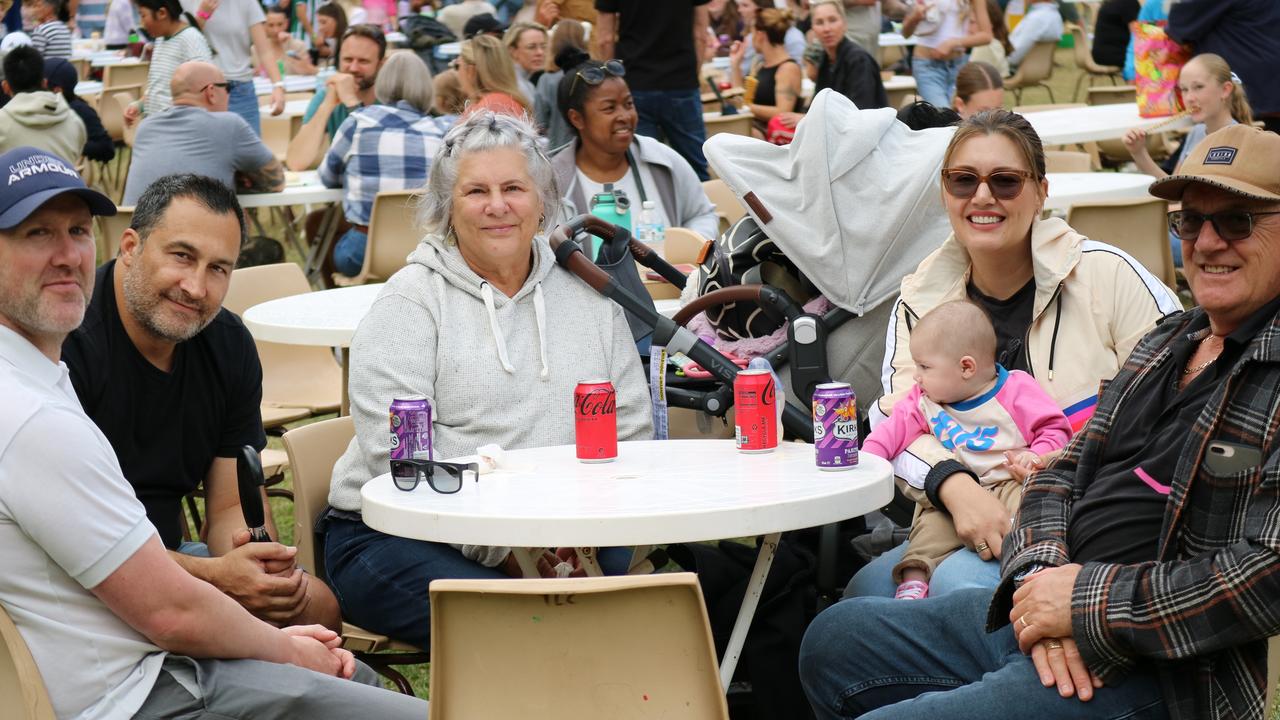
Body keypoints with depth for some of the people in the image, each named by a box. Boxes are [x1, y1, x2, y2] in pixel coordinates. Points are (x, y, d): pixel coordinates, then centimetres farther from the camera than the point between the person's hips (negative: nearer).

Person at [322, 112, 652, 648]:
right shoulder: (410, 301, 0)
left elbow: (631, 432, 12)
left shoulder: (586, 294, 14)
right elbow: (396, 453, -12)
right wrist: (504, 547, -20)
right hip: (399, 535, -4)